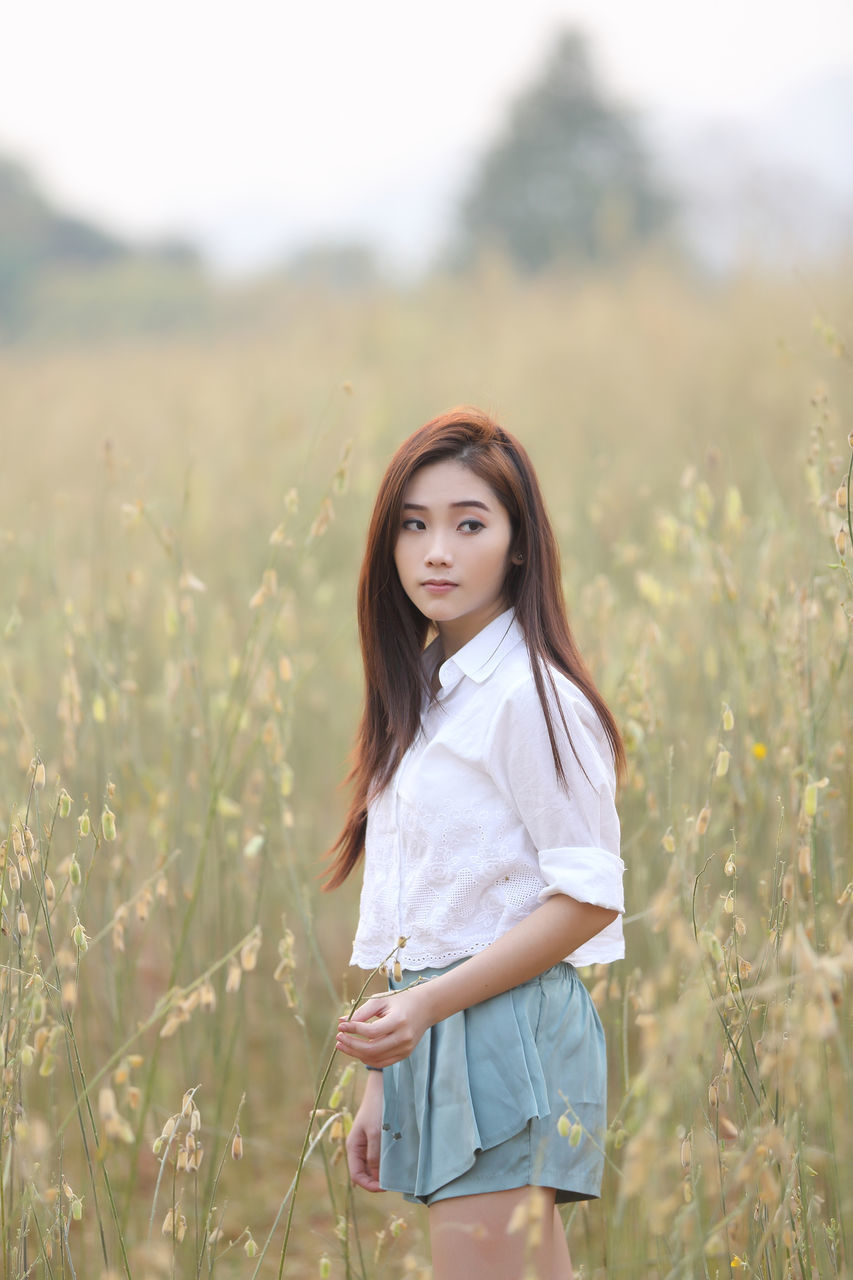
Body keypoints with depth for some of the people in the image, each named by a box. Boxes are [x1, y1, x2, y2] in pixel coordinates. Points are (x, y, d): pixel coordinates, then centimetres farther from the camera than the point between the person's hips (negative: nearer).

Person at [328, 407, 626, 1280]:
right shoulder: (420, 694, 15)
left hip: (507, 1029, -8)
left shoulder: (531, 695, -10)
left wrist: (427, 1004, -19)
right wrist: (381, 1084, 15)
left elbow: (588, 898, -14)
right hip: (434, 1041, 8)